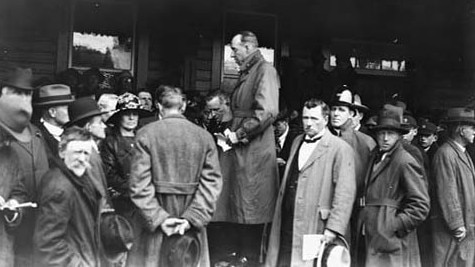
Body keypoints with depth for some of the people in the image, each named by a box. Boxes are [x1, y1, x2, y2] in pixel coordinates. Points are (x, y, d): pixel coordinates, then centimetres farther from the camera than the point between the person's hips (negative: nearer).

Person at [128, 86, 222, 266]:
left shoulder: (146, 134, -5)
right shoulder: (204, 136, -1)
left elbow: (139, 183, -11)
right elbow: (212, 182, -7)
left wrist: (158, 217, -9)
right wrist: (193, 217, -8)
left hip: (156, 222, -1)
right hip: (191, 225, 1)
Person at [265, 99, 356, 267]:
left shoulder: (340, 149, -6)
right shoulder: (297, 142, 17)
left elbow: (345, 193, -11)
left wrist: (333, 228, -16)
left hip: (313, 226, -6)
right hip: (285, 221, 6)